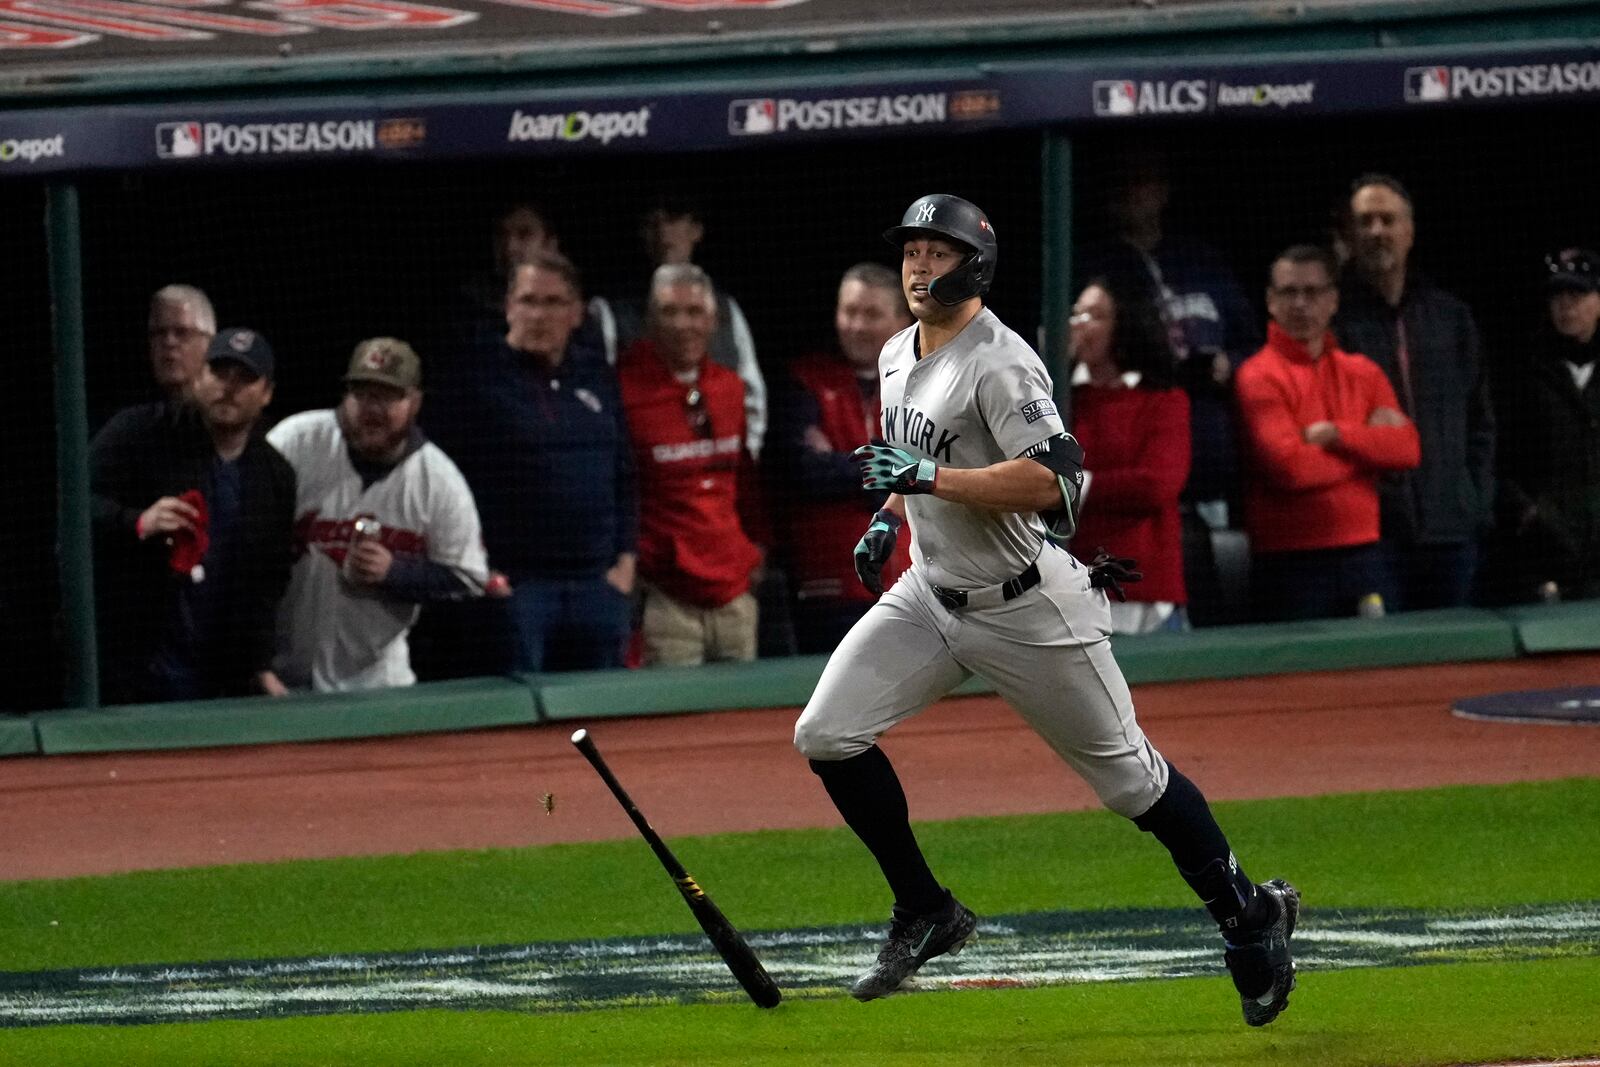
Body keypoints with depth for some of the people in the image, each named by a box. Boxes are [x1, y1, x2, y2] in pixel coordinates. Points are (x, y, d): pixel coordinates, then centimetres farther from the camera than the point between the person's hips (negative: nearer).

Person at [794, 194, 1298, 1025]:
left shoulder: (998, 364, -21)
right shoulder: (898, 356, 7)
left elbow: (1049, 482, -31)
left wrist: (930, 477, -34)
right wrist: (890, 517, 11)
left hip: (1028, 607, -8)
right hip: (932, 595, 8)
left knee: (1130, 779, 1)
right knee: (826, 736, -7)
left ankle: (1249, 918, 19)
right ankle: (925, 915, 6)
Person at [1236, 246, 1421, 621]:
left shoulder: (1362, 374, 13)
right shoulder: (1259, 378, -3)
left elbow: (1406, 448, 0)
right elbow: (1288, 466, -15)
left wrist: (1335, 435, -12)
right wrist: (1368, 442, -3)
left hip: (1362, 557, 5)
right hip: (1290, 563, -5)